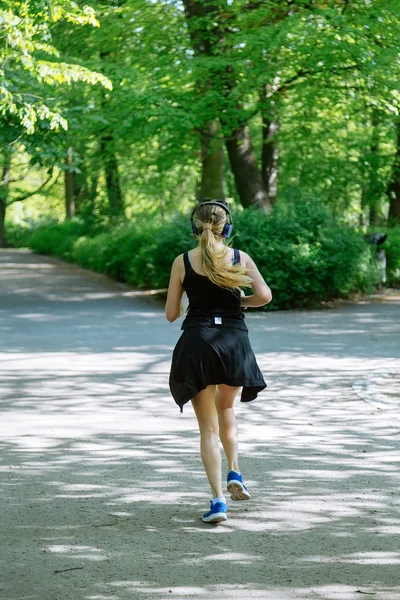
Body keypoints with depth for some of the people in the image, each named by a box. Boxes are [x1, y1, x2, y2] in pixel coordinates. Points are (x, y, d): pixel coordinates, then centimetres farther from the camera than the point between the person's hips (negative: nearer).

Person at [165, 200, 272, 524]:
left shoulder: (183, 262, 0)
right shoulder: (240, 258, 2)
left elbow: (171, 314, 1)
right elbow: (265, 295, -10)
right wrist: (241, 301, 10)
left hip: (196, 342, -1)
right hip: (234, 341, 1)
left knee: (208, 426, 6)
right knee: (226, 408, 28)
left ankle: (218, 499, -4)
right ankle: (234, 473, 13)